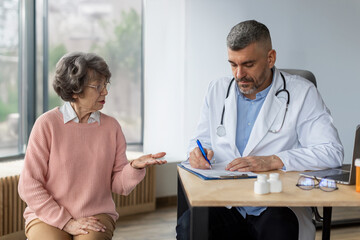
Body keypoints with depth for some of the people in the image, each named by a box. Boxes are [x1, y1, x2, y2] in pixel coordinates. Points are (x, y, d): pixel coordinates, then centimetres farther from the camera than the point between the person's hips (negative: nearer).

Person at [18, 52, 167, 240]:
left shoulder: (111, 126, 5)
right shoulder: (47, 124, -6)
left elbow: (119, 186, 4)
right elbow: (28, 186, -7)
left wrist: (135, 167, -17)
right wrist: (66, 222, -12)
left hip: (96, 216, 2)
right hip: (48, 217, -1)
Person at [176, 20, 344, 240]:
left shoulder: (302, 93, -1)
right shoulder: (218, 90, 12)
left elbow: (332, 151, -10)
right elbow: (202, 138, 22)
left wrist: (272, 161, -21)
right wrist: (199, 152, -4)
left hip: (279, 207, -2)